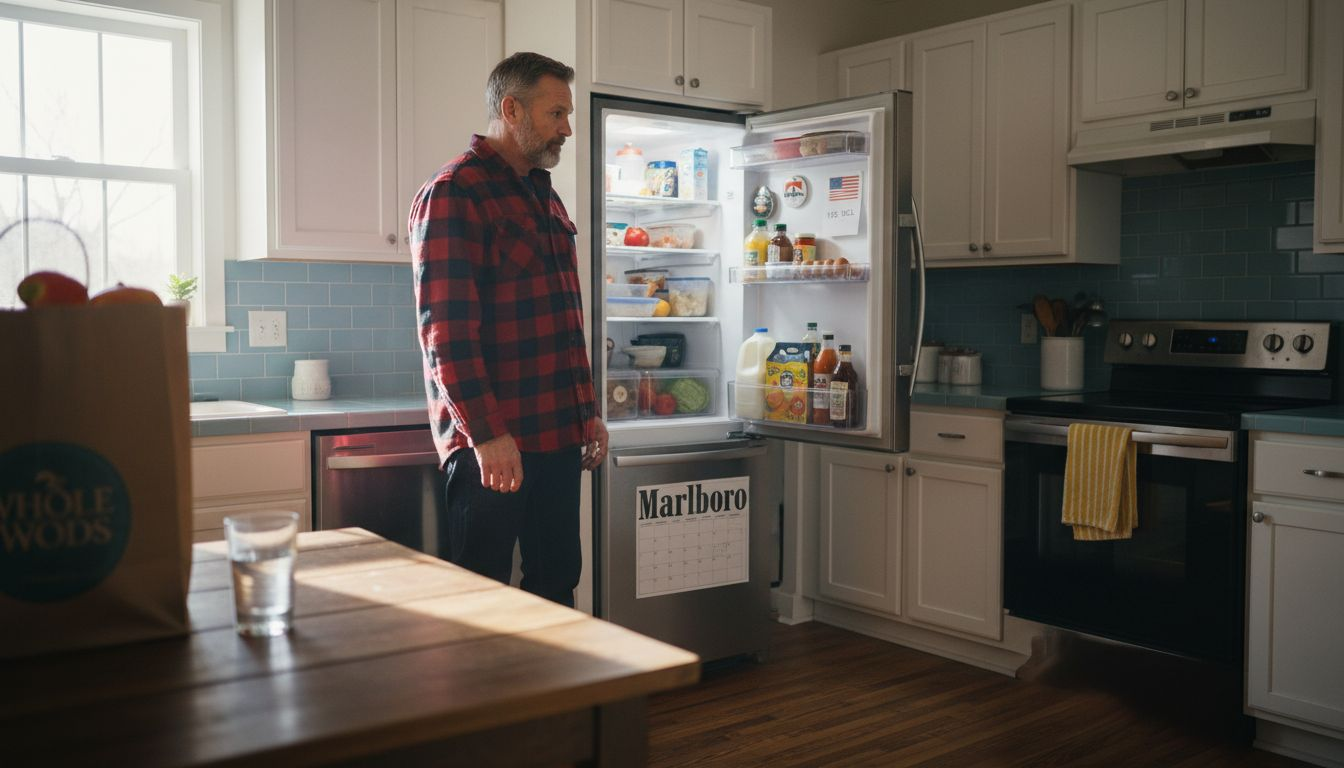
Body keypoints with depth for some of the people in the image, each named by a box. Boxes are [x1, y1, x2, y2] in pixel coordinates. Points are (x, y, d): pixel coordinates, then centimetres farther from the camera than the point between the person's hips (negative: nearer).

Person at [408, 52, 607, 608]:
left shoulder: (545, 198, 18)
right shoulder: (453, 194, -9)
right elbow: (445, 328, -17)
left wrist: (587, 412, 19)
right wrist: (485, 433, -22)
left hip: (558, 435, 8)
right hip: (491, 442, -8)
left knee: (556, 585, 13)